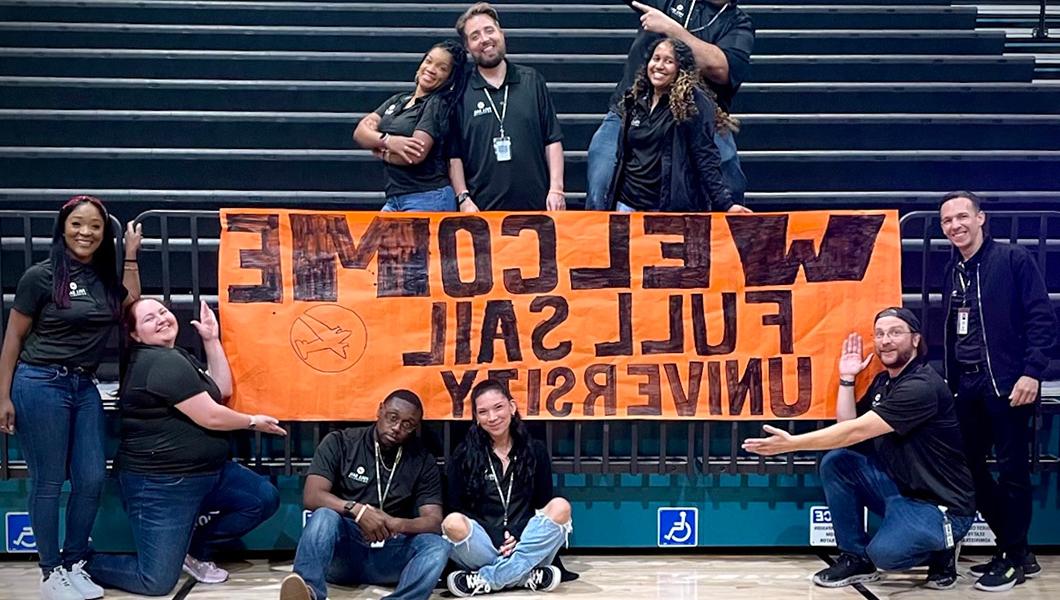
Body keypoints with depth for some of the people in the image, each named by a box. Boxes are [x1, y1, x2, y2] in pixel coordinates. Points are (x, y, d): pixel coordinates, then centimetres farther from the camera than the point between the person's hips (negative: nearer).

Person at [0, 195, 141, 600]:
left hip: (84, 387, 6)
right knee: (48, 482, 1)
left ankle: (74, 564, 21)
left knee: (92, 478, 5)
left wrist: (131, 255, 10)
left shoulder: (104, 276, 6)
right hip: (40, 385, -6)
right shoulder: (40, 276, -8)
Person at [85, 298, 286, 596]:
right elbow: (210, 417, -19)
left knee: (265, 499, 4)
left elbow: (222, 390, 12)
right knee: (156, 582, -9)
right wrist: (253, 422, -2)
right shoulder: (162, 362, -19)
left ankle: (193, 546, 14)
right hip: (159, 482, -10)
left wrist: (212, 341, 7)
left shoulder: (179, 357, 14)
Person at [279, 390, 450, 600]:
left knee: (437, 545, -28)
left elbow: (434, 522, -4)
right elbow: (312, 497, -10)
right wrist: (358, 511, -27)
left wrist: (395, 524, -25)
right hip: (342, 551, -1)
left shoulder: (423, 462, 5)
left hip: (389, 555, 1)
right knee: (324, 516, -32)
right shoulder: (340, 443, 1)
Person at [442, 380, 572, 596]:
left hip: (526, 548, 2)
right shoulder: (463, 455, 5)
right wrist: (497, 539, -14)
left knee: (560, 507, -26)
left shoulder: (535, 451, 8)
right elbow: (456, 509, 1)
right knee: (453, 523, -31)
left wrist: (518, 536, -12)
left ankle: (485, 579, -24)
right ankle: (528, 576, -23)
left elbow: (544, 506, 8)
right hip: (483, 546, -2)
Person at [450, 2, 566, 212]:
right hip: (482, 208, -1)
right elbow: (454, 155, 5)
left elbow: (553, 140, 9)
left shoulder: (532, 81, 10)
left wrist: (556, 189, 0)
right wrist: (463, 198, -4)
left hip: (535, 204, 1)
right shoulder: (460, 93, 5)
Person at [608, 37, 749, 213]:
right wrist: (612, 200, 15)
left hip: (672, 208, -5)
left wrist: (725, 203, -20)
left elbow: (705, 158, -11)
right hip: (627, 204, 5)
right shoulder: (635, 100, 9)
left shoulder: (693, 103, -8)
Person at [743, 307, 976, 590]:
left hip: (941, 504, -8)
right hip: (901, 488, 8)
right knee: (835, 463, -9)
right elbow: (847, 426, 5)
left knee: (885, 552, -30)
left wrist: (791, 443, -28)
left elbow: (855, 433, -27)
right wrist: (847, 378, 0)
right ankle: (855, 557, 2)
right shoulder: (883, 380, 9)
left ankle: (940, 549, 4)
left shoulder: (922, 386, -22)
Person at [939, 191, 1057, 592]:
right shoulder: (952, 272, 13)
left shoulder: (1013, 259, -5)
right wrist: (949, 381, 13)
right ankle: (1015, 548, 22)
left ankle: (1014, 558, 12)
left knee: (1012, 470, 0)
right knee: (970, 466, 9)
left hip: (1005, 383, -7)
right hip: (966, 385, 7)